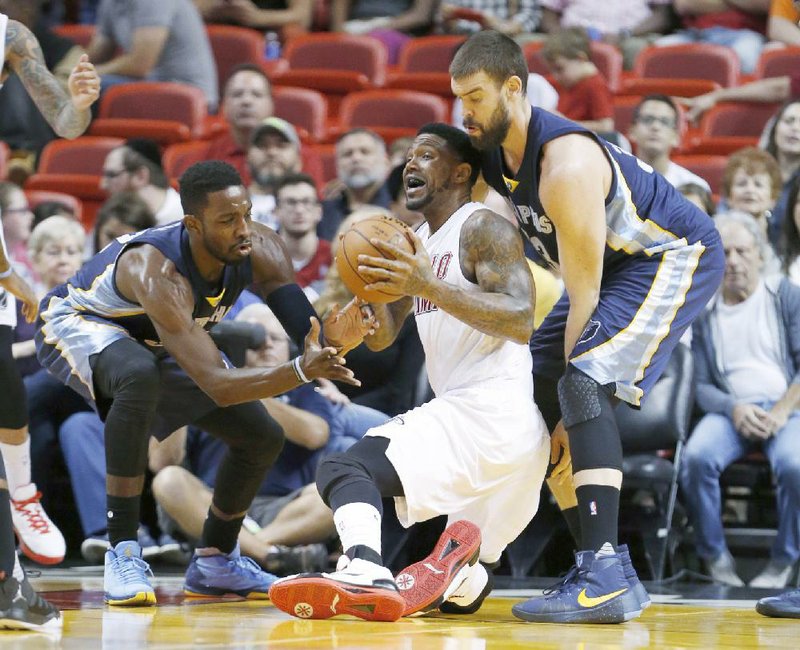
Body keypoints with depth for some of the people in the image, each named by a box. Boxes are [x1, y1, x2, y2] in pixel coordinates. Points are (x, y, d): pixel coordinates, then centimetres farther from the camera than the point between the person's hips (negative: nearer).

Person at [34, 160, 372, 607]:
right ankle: (123, 554, -34)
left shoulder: (259, 250, -24)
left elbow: (309, 331, -29)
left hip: (154, 342, 7)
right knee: (140, 375, -41)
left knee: (264, 438, 1)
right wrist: (301, 371, -61)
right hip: (77, 324, -7)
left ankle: (215, 562, 21)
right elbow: (217, 385, -49)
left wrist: (334, 340, -53)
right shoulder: (158, 272, -43)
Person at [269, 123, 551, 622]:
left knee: (344, 469, -26)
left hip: (495, 413, -10)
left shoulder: (483, 228, -6)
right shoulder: (417, 244, 22)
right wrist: (375, 286, -1)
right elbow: (382, 338, 21)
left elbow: (522, 322, -21)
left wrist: (427, 285, -29)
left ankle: (365, 571, -49)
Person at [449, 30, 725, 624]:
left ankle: (604, 577, -33)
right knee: (538, 396, 3)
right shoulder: (491, 154, -6)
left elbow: (584, 295, -27)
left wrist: (572, 393, -22)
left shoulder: (565, 166, -32)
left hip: (676, 255, -10)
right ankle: (609, 573, 4)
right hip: (614, 265, 10)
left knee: (585, 383, -27)